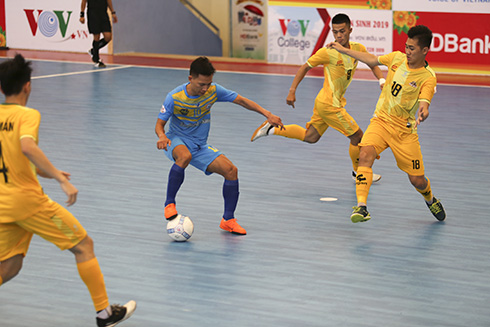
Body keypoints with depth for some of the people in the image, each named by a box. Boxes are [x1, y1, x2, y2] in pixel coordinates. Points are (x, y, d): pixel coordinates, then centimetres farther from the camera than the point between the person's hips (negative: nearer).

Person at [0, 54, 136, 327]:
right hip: (27, 199, -7)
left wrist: (45, 172, 27)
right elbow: (28, 147, -32)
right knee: (84, 245, 7)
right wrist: (61, 179, -32)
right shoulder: (28, 115, -12)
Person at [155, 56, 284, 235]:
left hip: (200, 146, 4)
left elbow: (241, 100, -3)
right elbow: (160, 124, -13)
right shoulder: (174, 97, -20)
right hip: (177, 141, -4)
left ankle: (228, 220, 3)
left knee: (231, 170, -14)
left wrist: (268, 114, -12)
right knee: (185, 156, -41)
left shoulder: (213, 90, -11)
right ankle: (169, 204, -25)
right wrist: (162, 136, -37)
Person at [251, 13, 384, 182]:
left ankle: (271, 129, 23)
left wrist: (381, 80, -5)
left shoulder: (358, 49, -2)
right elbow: (305, 67, -7)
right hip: (330, 105, -7)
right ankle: (358, 173, 22)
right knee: (357, 136, 0)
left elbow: (373, 64, 13)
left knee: (310, 137, 17)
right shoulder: (327, 52, -18)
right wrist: (292, 91, -10)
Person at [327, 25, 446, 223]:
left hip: (404, 130, -3)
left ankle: (430, 199, 40)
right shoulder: (397, 58, -2)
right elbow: (373, 60, 16)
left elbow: (424, 102, -30)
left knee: (417, 180, 3)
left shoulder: (428, 78, -15)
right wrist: (343, 50, 19)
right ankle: (361, 207, -32)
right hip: (380, 120, 3)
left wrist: (423, 110, -55)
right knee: (366, 153, -27)